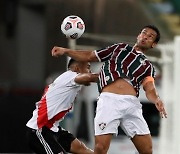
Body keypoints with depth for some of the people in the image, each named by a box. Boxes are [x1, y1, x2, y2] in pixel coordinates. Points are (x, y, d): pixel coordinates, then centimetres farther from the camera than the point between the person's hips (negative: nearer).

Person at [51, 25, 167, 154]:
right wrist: (66, 51, 16)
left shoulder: (148, 67, 22)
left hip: (132, 104, 2)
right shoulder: (120, 48, 25)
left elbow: (150, 90, 4)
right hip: (109, 99, -2)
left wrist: (156, 100, -19)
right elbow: (89, 56, 28)